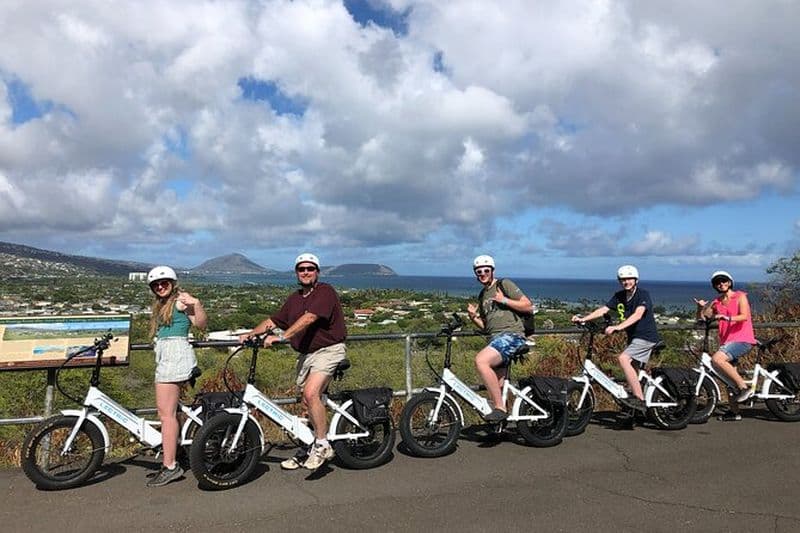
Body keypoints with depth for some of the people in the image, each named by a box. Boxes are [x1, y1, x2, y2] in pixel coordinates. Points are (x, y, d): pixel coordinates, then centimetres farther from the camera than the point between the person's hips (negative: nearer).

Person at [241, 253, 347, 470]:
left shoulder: (325, 292, -11)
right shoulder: (294, 298, 14)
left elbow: (309, 318, -25)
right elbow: (274, 320, 16)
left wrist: (281, 337, -31)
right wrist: (251, 333, 1)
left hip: (328, 350, -7)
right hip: (306, 354, 8)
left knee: (311, 393, -24)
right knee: (308, 402, 11)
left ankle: (322, 445, -11)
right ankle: (307, 450, 24)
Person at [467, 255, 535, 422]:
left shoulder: (505, 284, 3)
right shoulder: (482, 296, 23)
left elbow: (529, 306, -3)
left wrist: (504, 300, -12)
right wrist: (473, 316, 4)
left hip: (511, 335, -8)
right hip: (495, 339, 8)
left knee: (481, 360, -30)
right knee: (498, 385, 4)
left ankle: (500, 408, -25)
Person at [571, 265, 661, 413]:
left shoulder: (643, 295, -14)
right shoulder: (619, 296, 4)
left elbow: (637, 315, -30)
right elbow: (603, 309, -3)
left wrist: (617, 327, -43)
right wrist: (583, 318, -18)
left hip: (646, 337, -8)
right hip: (633, 337, 8)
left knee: (623, 358, -25)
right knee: (632, 370, 11)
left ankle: (639, 399, -22)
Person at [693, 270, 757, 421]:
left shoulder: (740, 296, -1)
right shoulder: (716, 303, 14)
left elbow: (744, 316, -16)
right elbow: (702, 318, 12)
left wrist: (726, 317, -31)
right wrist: (701, 308, -7)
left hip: (742, 339, -6)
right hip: (726, 341, 6)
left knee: (717, 359, -30)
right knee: (729, 377, 8)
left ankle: (745, 387, -19)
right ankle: (734, 412, 18)